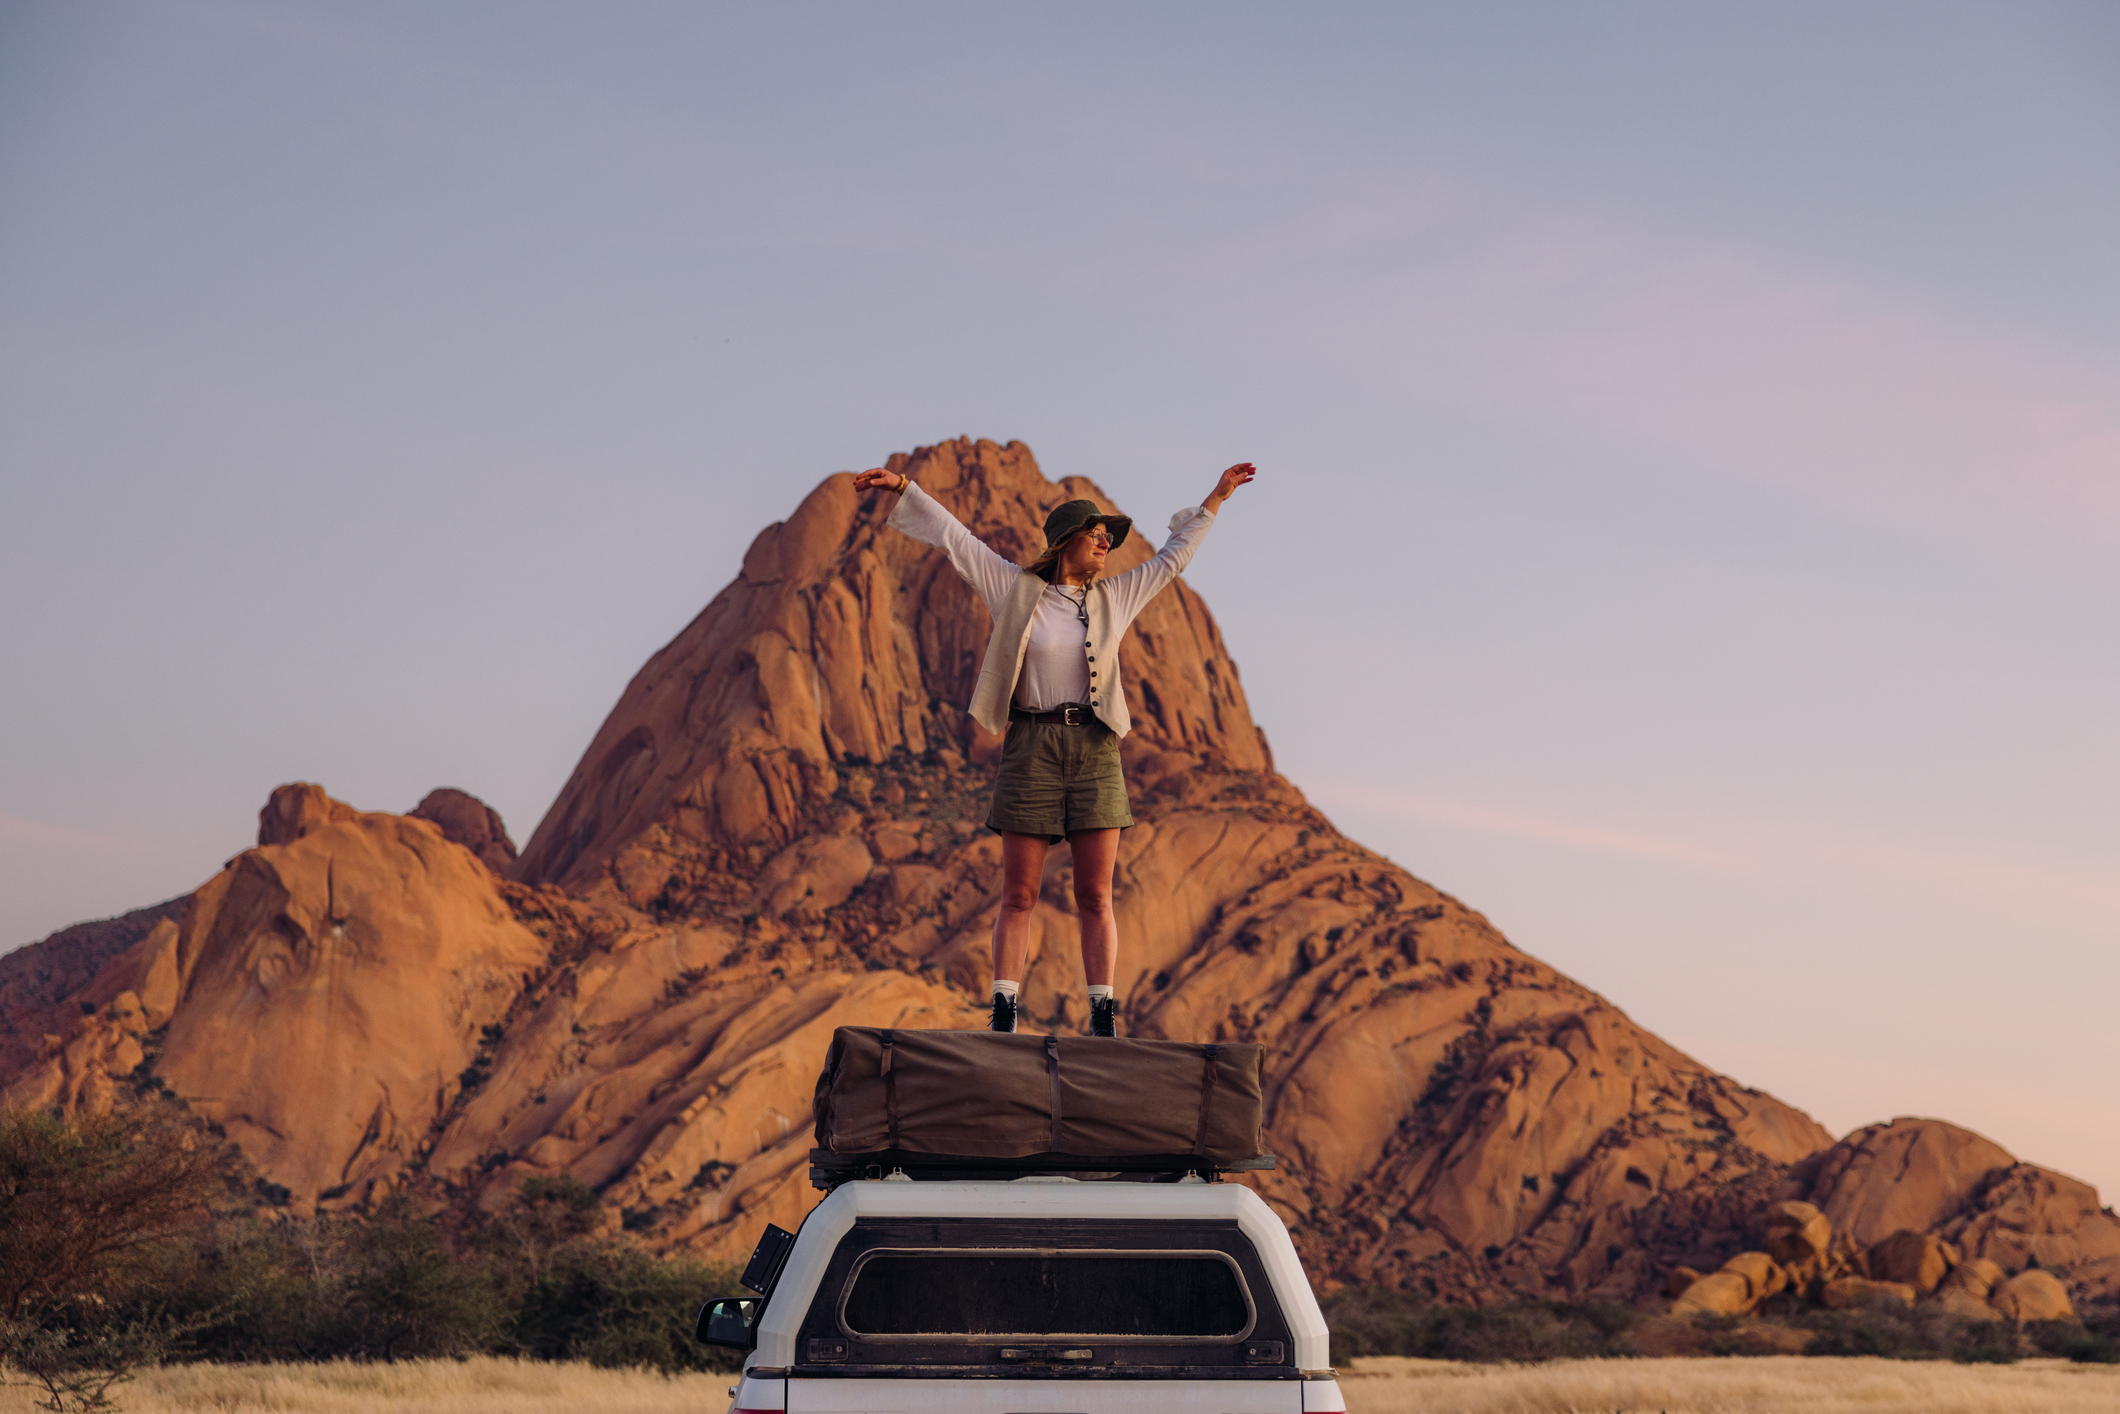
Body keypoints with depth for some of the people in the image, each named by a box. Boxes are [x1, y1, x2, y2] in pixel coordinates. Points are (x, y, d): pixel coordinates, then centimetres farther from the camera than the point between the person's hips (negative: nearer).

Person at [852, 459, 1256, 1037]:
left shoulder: (1114, 598, 14)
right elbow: (954, 537, 9)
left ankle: (1104, 1020, -1)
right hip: (1031, 748, -2)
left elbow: (1172, 556, 24)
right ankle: (1003, 1016, -3)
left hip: (1095, 751, 2)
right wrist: (902, 487, 6)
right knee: (1019, 896, -2)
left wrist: (1215, 499, 27)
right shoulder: (1016, 588, 7)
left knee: (1095, 897, -1)